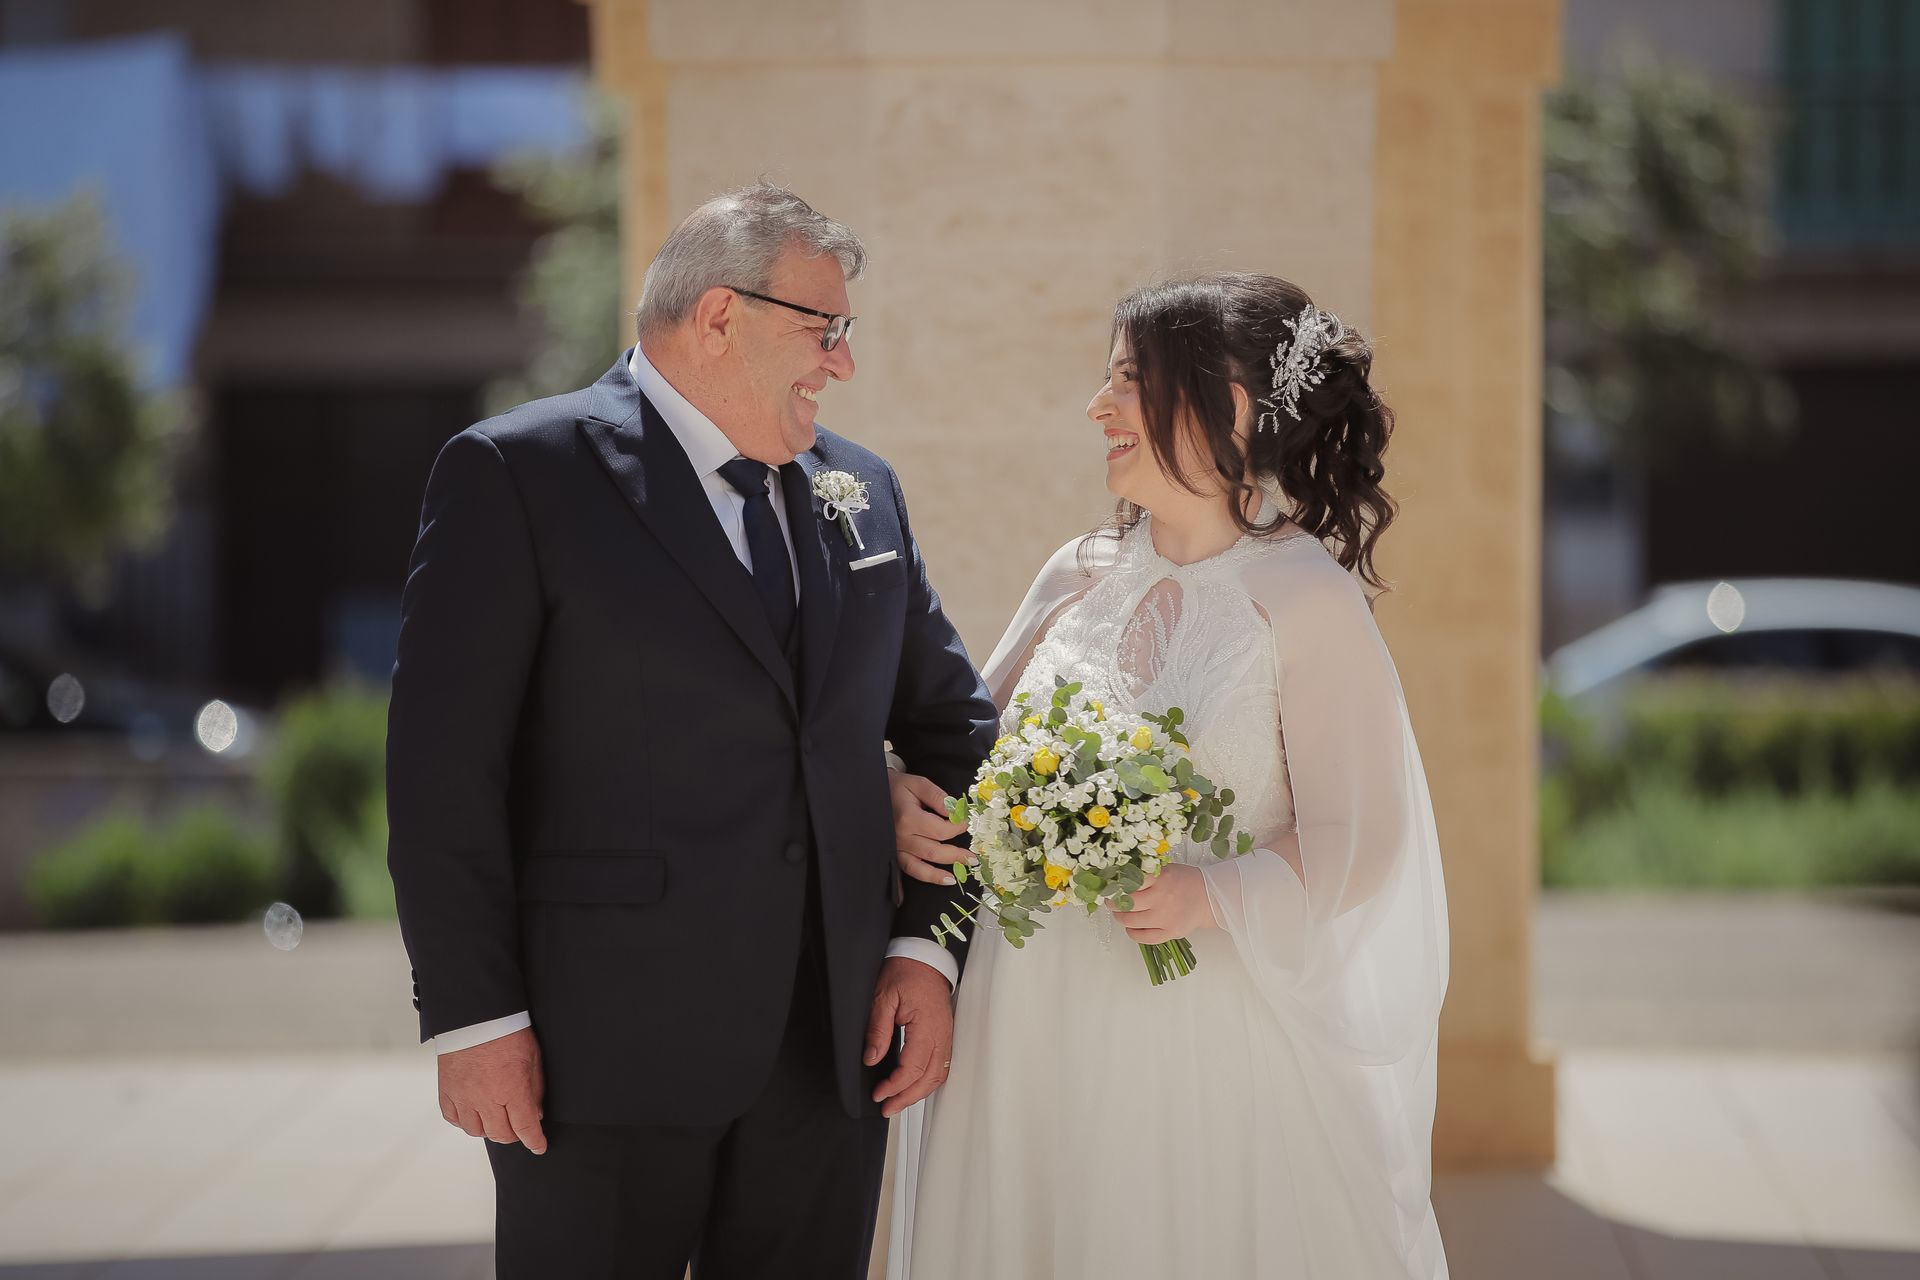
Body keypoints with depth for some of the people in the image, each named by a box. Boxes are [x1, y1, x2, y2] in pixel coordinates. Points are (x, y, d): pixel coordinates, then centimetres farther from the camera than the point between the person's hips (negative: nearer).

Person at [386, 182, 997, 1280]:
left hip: (831, 1052, 5)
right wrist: (473, 1020, -13)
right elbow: (442, 766, -8)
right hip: (604, 1055, -5)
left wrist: (929, 946, 6)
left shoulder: (862, 492, 15)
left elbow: (954, 725, 19)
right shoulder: (518, 473, -4)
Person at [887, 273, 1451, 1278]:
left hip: (1205, 1040, -5)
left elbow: (1357, 842, -9)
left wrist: (1210, 896, -23)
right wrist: (909, 800, -4)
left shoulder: (1307, 599, -8)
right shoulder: (1080, 577, 8)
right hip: (1034, 1035, 5)